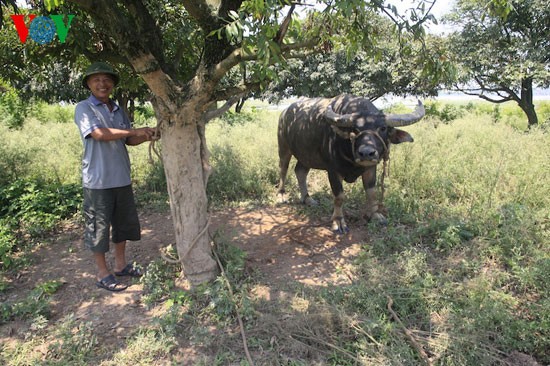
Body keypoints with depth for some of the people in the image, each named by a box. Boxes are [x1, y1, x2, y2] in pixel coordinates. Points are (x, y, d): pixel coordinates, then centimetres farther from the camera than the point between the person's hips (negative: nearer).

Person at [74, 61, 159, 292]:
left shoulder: (118, 111, 11)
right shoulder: (84, 108, -7)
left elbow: (128, 140, 13)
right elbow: (99, 134, -22)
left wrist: (147, 137, -7)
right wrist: (135, 131, -21)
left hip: (122, 178, 7)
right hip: (98, 180, -6)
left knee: (123, 223, 15)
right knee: (98, 227, 4)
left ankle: (120, 265, 32)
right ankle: (103, 274, 18)